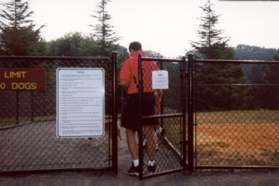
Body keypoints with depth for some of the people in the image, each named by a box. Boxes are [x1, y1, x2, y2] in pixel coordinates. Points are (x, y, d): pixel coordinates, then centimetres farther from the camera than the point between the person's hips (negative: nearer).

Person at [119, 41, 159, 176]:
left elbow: (124, 82, -16)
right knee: (149, 133, 11)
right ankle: (151, 164, 21)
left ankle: (136, 165, 2)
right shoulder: (152, 62, 8)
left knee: (130, 132, 9)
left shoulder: (129, 62, -6)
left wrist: (126, 83, 6)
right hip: (149, 98, 4)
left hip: (133, 98, -4)